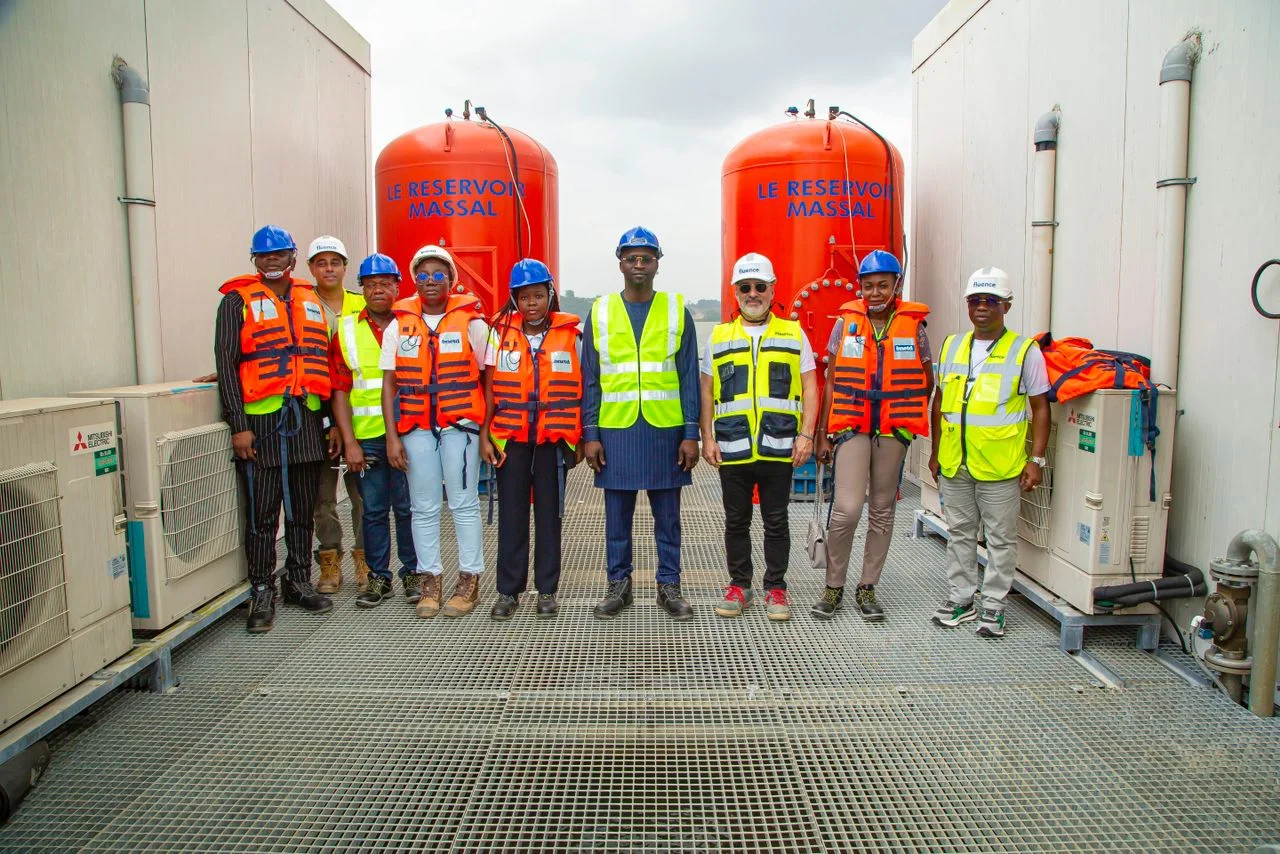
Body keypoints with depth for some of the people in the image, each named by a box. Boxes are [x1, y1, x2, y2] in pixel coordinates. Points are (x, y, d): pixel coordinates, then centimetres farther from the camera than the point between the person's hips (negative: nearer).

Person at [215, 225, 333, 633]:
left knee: (303, 509, 11)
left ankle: (299, 582, 24)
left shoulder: (311, 301, 15)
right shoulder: (239, 301, 2)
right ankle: (262, 592, 11)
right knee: (262, 513, 0)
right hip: (261, 420, -4)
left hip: (306, 418, 4)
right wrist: (238, 425, -13)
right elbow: (226, 364, -5)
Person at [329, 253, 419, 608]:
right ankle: (378, 576, 21)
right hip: (365, 436, 1)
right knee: (374, 509, 9)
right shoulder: (346, 330, 6)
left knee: (407, 507, 4)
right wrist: (349, 442, -4)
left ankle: (412, 572, 19)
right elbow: (339, 390, 3)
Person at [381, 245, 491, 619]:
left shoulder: (472, 323, 1)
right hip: (416, 427, 3)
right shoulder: (399, 326, 8)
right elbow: (389, 384, 7)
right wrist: (392, 436, -1)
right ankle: (430, 580, 18)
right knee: (424, 508, 7)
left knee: (464, 504, 1)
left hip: (461, 424, -2)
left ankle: (469, 581, 10)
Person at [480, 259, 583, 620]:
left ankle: (547, 591, 18)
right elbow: (489, 388, 6)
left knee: (549, 513, 8)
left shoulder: (572, 333, 0)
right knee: (511, 513, 5)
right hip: (509, 437, 1)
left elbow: (583, 387, 4)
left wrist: (582, 437, 2)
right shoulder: (501, 332, 4)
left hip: (555, 437, -1)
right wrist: (484, 434, 0)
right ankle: (508, 591, 15)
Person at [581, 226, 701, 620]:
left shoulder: (677, 311, 4)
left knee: (667, 515, 8)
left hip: (666, 430, 0)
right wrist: (590, 434, -2)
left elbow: (689, 377, 2)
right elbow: (590, 379, 5)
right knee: (617, 514, 8)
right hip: (615, 430, 1)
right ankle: (619, 584, 22)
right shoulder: (600, 311, 5)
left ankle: (669, 585, 21)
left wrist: (691, 434, -4)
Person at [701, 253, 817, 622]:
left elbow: (809, 387, 5)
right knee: (736, 522, 10)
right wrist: (707, 438, 1)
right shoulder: (719, 337, 10)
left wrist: (806, 435, -5)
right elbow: (706, 393, 9)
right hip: (732, 450, 1)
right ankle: (739, 586, 22)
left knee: (776, 522, 7)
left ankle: (776, 588, 19)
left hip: (779, 450, -1)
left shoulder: (793, 334, 7)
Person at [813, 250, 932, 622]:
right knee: (847, 509, -11)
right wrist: (822, 434, 3)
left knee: (882, 510, 9)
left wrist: (907, 415, 12)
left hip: (893, 431, 2)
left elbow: (927, 382, 15)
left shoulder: (913, 326, 3)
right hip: (851, 427, -1)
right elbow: (831, 382, 5)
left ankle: (867, 587, 21)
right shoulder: (846, 323, 3)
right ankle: (833, 586, 7)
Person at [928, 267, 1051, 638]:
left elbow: (1040, 408, -1)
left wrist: (1036, 459, -7)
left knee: (1001, 538, 6)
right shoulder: (951, 346, 10)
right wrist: (936, 451, 13)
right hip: (953, 463, 4)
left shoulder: (1025, 351, -2)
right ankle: (961, 598, 26)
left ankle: (993, 605, 18)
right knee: (959, 532, 14)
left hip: (1001, 465, -4)